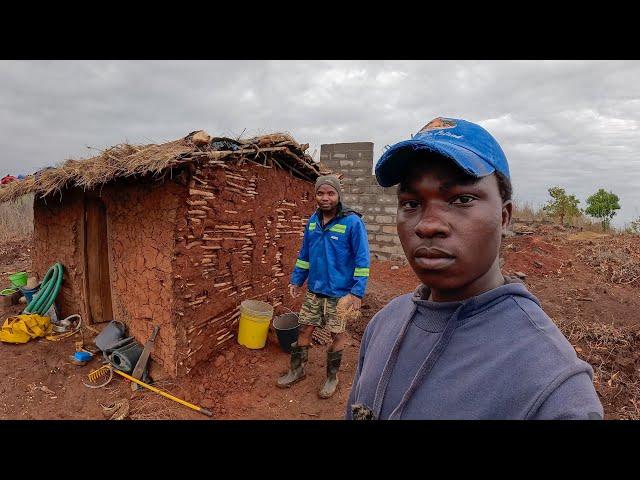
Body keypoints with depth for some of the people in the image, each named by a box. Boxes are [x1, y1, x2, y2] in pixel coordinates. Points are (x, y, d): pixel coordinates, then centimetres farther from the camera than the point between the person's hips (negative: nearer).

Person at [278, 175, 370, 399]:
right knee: (304, 329, 13)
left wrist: (357, 292, -18)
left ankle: (332, 377, 30)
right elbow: (304, 253, 13)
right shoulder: (313, 220, 3)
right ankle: (297, 369, 34)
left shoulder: (352, 222, -15)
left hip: (339, 292, -5)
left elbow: (362, 259, -14)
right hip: (314, 289, 5)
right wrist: (296, 279, 12)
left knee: (338, 334, 10)